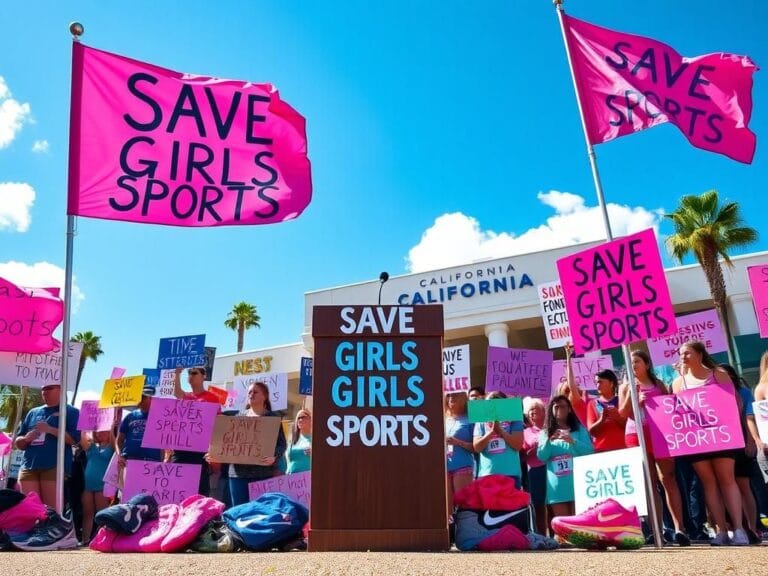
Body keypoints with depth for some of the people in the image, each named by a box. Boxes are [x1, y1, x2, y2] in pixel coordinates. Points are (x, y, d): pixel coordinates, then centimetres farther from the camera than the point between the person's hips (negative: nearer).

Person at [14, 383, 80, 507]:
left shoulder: (70, 412, 6)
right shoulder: (33, 412, 21)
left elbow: (75, 439, -8)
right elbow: (18, 443, 22)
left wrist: (50, 429, -14)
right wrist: (26, 438, -1)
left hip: (55, 468, -5)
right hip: (28, 467, 5)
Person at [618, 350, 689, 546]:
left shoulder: (658, 384, 13)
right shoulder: (626, 386, 10)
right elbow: (623, 413, 0)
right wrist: (631, 392, -9)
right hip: (637, 436, 0)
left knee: (668, 479, -5)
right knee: (649, 483, 0)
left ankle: (679, 528, -8)